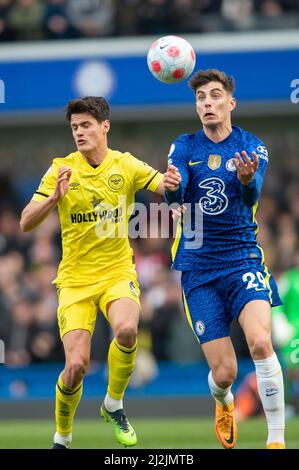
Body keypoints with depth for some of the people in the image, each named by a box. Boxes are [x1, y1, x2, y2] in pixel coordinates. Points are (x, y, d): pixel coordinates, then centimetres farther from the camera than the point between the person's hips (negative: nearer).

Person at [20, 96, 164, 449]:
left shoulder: (126, 165, -1)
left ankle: (113, 405, -4)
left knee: (126, 330, -31)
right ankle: (62, 438, 14)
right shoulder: (62, 169, -3)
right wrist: (54, 198, -26)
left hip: (117, 272, 0)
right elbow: (26, 223, -7)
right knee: (76, 365, -13)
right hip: (75, 278, 0)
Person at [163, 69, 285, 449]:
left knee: (260, 341, -26)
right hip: (198, 267, 1)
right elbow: (174, 195, -14)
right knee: (224, 371, -3)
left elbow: (252, 196, -17)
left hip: (242, 257, -1)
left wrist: (247, 179, -41)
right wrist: (171, 186, -39)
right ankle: (223, 404, 35)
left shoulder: (251, 147, 1)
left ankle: (277, 439, -17)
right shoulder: (184, 147, 4)